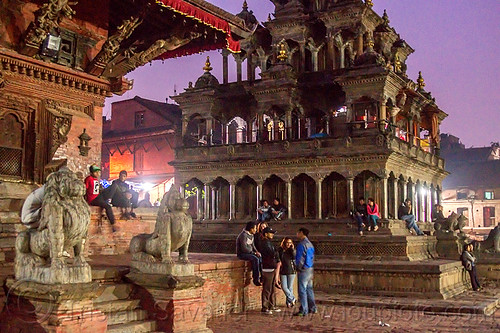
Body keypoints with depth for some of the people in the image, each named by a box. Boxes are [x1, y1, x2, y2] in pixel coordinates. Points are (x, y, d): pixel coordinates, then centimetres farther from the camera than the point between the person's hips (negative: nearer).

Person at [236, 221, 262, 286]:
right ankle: (256, 279, -23)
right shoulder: (243, 235, -20)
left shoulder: (251, 235, 10)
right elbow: (244, 248, -24)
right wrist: (254, 253, -16)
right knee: (255, 259, -29)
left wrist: (256, 251, -1)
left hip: (249, 253, 9)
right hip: (242, 254, -9)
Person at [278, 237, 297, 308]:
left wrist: (292, 249, -14)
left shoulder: (292, 250, 3)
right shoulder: (280, 250, 0)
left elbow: (295, 258, -15)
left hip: (291, 271, 0)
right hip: (283, 271, 0)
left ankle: (289, 302, 18)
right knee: (284, 287, -6)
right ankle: (292, 299, 9)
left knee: (290, 287, 5)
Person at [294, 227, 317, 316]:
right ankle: (312, 308, 21)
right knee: (309, 289, 16)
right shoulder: (310, 244, 13)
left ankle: (303, 311, -3)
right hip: (310, 269, 9)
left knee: (302, 290, -4)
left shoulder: (302, 244, -15)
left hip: (303, 270, -9)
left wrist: (298, 268, -5)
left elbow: (300, 259, -17)